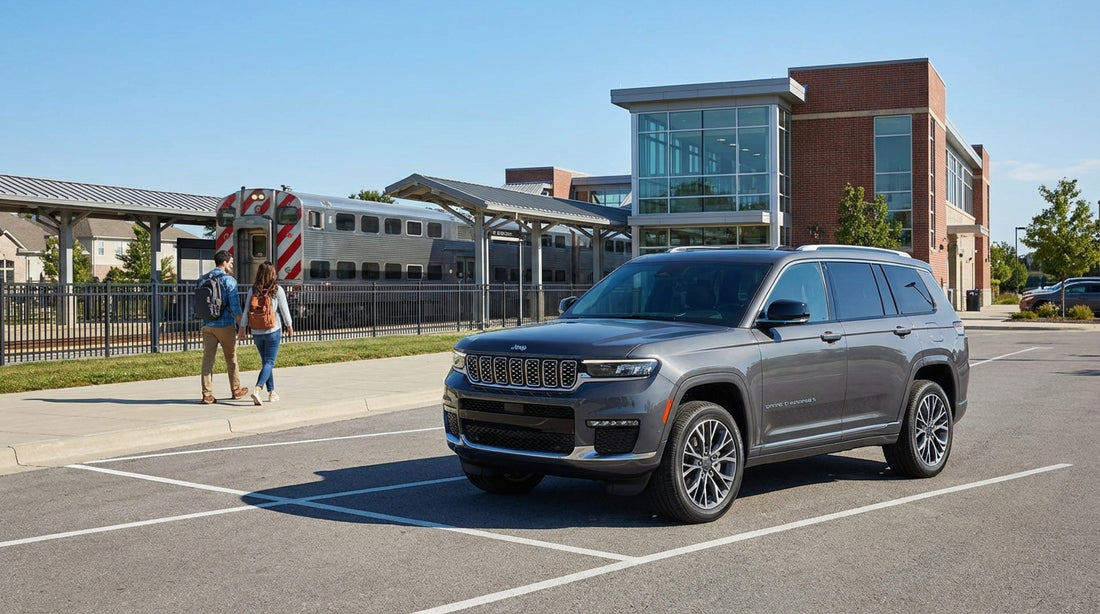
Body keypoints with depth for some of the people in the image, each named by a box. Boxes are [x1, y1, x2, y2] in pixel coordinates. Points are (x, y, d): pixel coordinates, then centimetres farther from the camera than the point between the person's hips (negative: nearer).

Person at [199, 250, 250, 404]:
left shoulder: (203, 280, 9)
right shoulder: (228, 280, -9)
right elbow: (235, 306, -12)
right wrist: (241, 325, -5)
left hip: (207, 325, 4)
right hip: (225, 325, -4)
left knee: (208, 359, 2)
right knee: (231, 358, 10)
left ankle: (207, 394, -1)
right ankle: (236, 390, 24)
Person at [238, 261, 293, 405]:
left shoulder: (253, 290, 0)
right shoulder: (277, 290, -8)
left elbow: (246, 310, 1)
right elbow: (284, 310, -3)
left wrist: (242, 328, 9)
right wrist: (289, 326, 10)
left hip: (257, 332, 4)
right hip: (273, 331, -4)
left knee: (265, 361, 16)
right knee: (269, 362, -3)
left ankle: (272, 392, 21)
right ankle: (257, 389, -22)